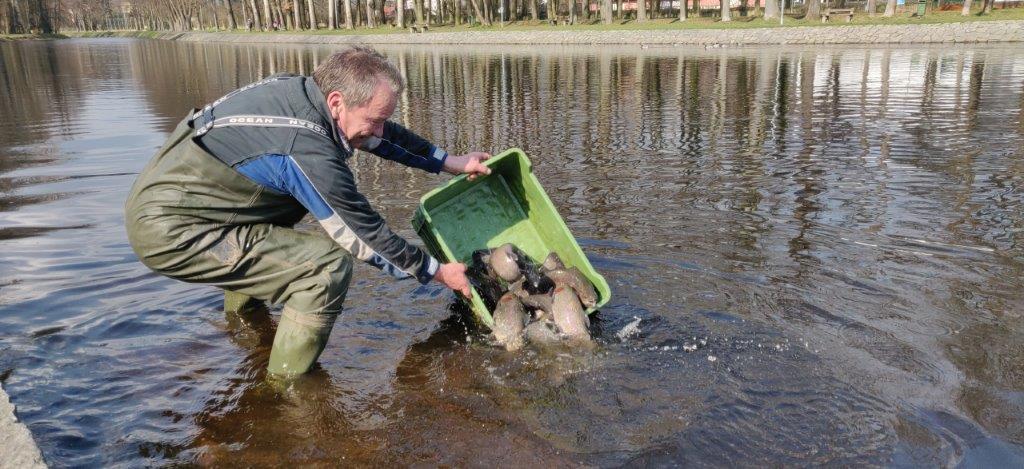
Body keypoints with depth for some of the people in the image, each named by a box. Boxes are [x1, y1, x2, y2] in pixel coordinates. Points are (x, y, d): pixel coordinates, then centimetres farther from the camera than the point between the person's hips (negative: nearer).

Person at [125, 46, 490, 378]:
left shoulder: (305, 89, -4)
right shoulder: (309, 155, -28)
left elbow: (385, 135, 11)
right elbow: (368, 237, -16)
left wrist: (450, 163, 16)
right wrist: (436, 271, -2)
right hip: (168, 232, -10)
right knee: (328, 266, -20)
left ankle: (244, 304, 44)